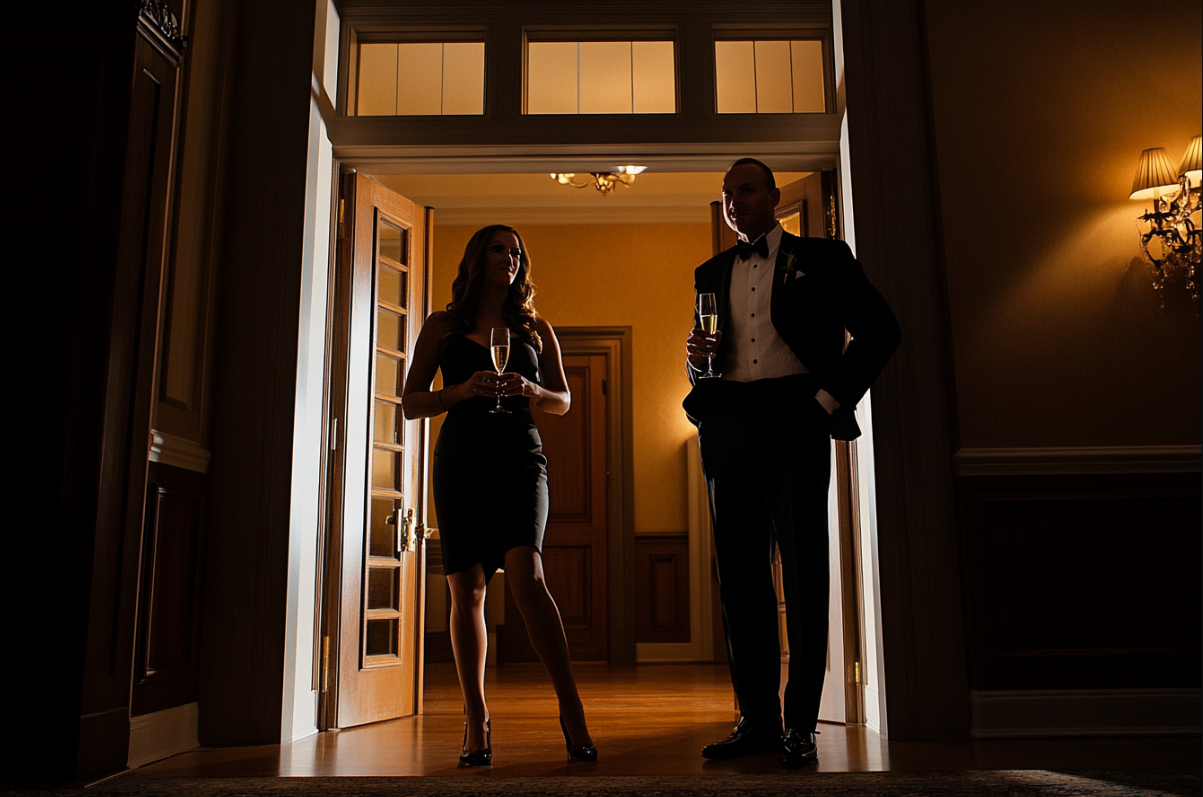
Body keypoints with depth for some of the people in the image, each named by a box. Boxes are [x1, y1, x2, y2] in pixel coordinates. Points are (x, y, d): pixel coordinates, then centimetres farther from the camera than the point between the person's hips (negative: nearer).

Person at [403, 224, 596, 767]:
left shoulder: (535, 328, 16)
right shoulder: (441, 327, 13)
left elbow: (563, 402, 17)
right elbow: (411, 402, 8)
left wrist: (533, 390, -5)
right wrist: (463, 390, -11)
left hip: (520, 458, 0)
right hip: (460, 461, 1)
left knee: (526, 574, -20)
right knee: (467, 590, 0)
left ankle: (571, 710, -14)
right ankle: (476, 721, 11)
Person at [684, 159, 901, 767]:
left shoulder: (821, 259, 10)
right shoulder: (711, 273, 21)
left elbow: (880, 328, 5)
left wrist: (832, 397, -4)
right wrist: (696, 357, 0)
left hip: (793, 418, -4)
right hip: (727, 424, 4)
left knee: (802, 566, -3)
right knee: (739, 569, 2)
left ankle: (800, 722, 4)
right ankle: (758, 717, 11)